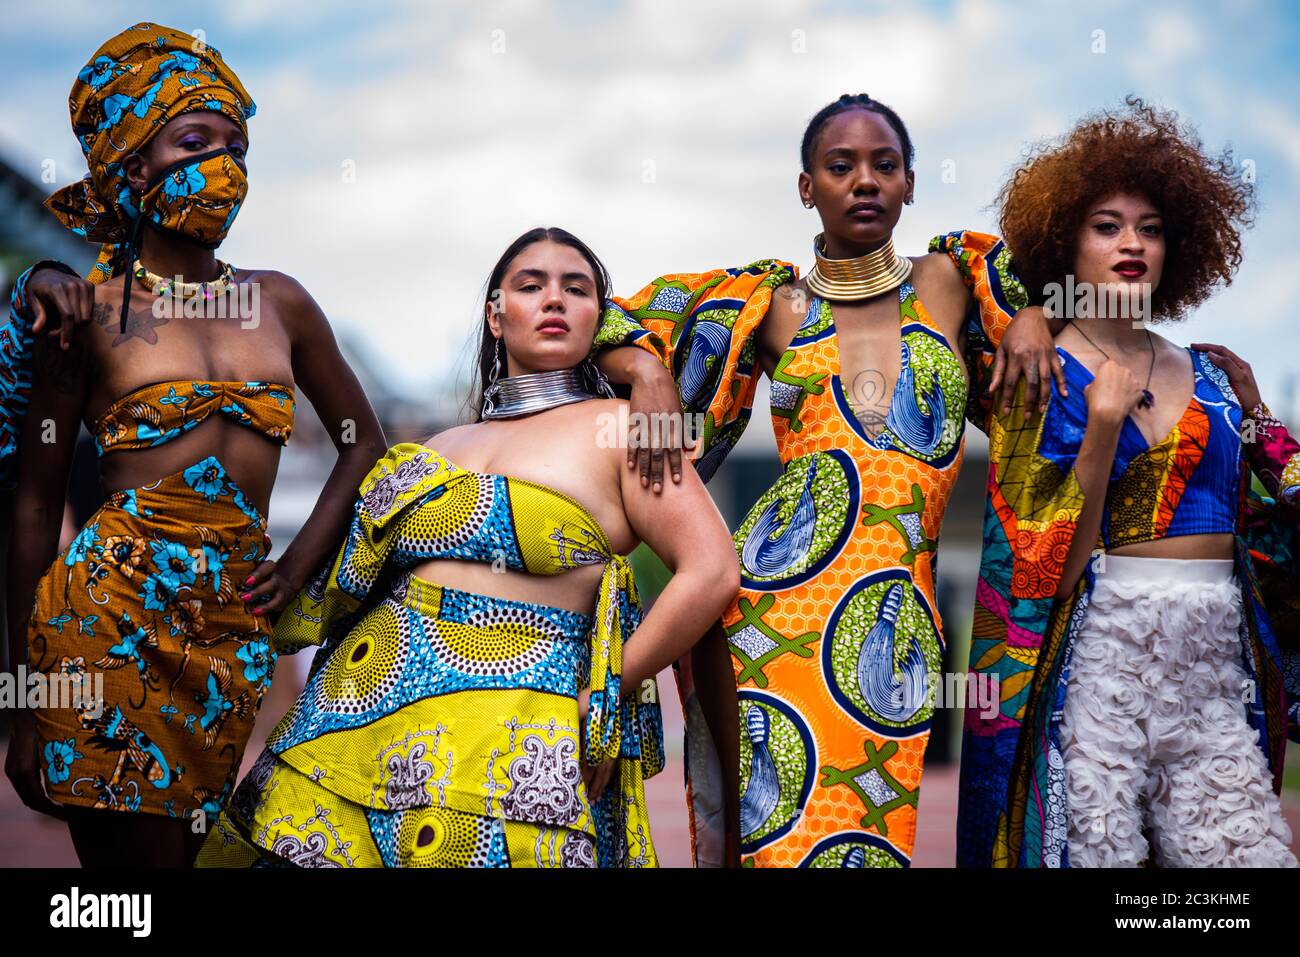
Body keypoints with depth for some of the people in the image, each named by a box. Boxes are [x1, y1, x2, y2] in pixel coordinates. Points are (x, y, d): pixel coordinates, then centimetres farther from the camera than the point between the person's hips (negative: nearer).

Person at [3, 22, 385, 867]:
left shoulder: (278, 303, 13)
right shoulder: (86, 312, 2)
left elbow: (365, 440, 24)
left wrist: (299, 567, 9)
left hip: (230, 634, 4)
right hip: (110, 611, -4)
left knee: (180, 844, 6)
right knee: (139, 852, -5)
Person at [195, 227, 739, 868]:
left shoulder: (617, 428, 2)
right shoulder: (440, 449, 17)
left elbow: (711, 572, -7)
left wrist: (605, 696, -6)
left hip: (506, 737, -5)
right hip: (359, 720, 5)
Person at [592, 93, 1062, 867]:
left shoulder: (950, 280, 12)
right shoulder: (771, 304, 11)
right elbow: (613, 324, 17)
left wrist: (1031, 320, 8)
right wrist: (651, 372, -4)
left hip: (892, 619, 1)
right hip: (767, 595, 0)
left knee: (860, 838, 0)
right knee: (756, 830, -7)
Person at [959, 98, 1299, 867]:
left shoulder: (1210, 375, 14)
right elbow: (1047, 564, -8)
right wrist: (1102, 427, -14)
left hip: (1217, 657, 4)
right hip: (1101, 651, -4)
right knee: (1095, 847, -3)